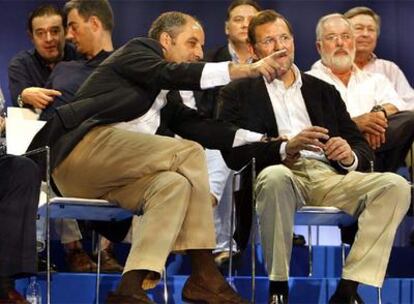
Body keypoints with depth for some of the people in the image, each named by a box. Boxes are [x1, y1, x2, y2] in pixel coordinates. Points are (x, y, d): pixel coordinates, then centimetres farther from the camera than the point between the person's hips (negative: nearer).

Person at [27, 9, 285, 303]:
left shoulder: (165, 94, 30)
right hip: (86, 146, -8)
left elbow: (196, 126, 19)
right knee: (189, 153, -18)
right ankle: (203, 275, -21)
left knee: (174, 185, -19)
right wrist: (246, 69, -17)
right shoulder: (137, 49, 8)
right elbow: (170, 73, -12)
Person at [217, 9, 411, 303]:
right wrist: (286, 147, -17)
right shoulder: (238, 93, 15)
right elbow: (233, 153, -1)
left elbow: (362, 147, 19)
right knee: (275, 175, -40)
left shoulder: (323, 90, 26)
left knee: (396, 186, -22)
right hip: (283, 175, -4)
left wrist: (349, 155, -7)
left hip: (329, 177, 4)